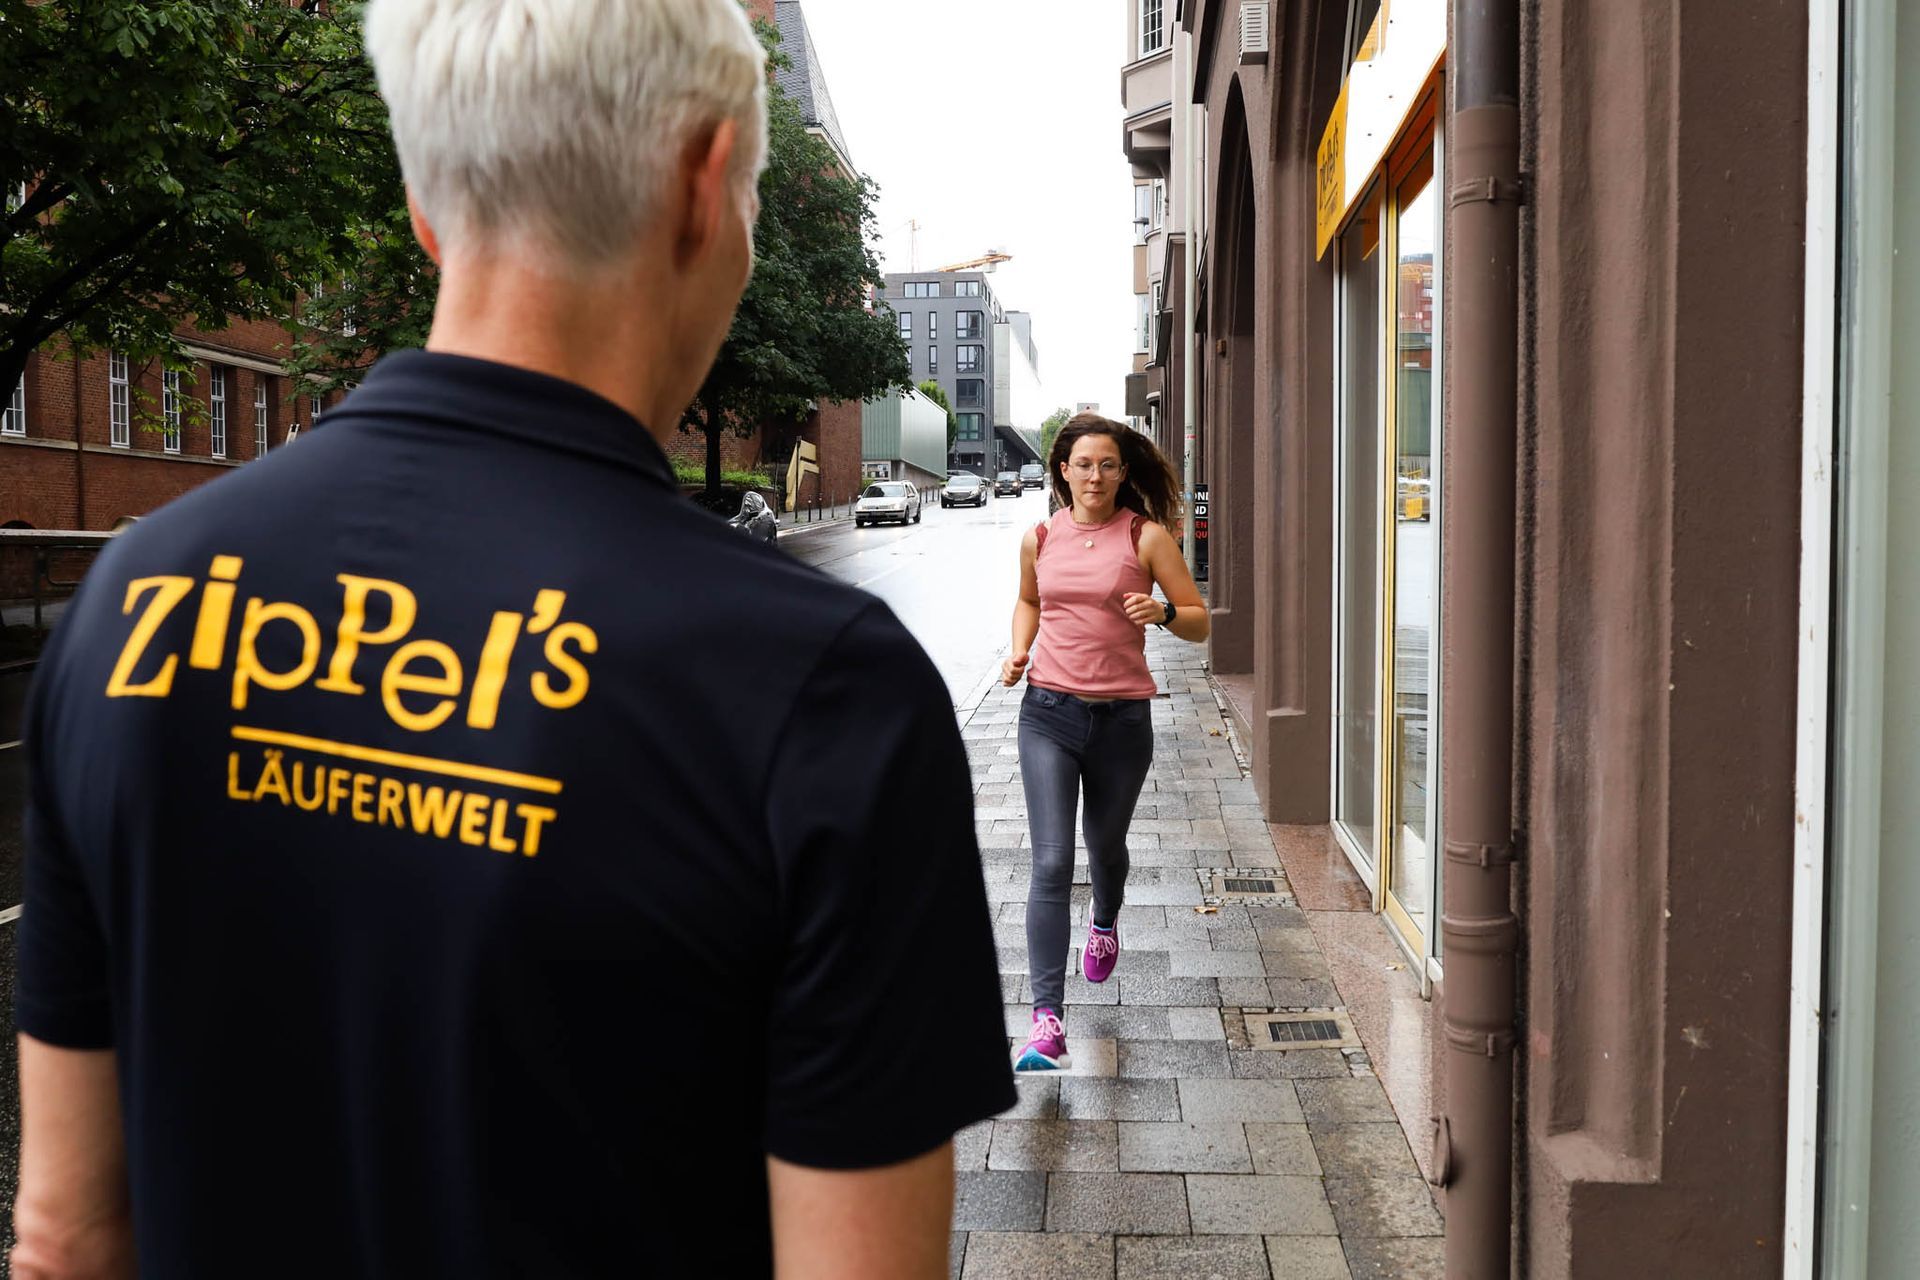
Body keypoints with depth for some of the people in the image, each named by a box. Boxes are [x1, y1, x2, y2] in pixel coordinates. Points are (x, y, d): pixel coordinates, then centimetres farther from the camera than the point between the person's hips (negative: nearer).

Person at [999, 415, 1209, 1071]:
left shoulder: (1146, 536, -4)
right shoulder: (1039, 538, 4)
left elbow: (1199, 623, -2)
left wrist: (1162, 612, -23)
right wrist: (1019, 650, 6)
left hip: (1122, 718, 0)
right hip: (1049, 713, 1)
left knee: (1105, 844, 19)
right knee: (1051, 863, -9)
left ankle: (1105, 922, 55)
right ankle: (1047, 1019, -9)